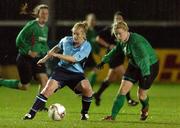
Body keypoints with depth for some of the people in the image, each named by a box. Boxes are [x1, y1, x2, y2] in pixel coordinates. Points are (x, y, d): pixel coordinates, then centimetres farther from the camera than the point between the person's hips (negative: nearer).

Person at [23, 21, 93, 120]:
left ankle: (84, 113, -2)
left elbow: (73, 59, -23)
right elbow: (57, 48, 22)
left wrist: (56, 55, -24)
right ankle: (31, 113, -15)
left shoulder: (86, 47, -14)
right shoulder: (66, 40, -1)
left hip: (76, 73, -2)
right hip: (62, 70, 2)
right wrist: (45, 58, 24)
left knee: (87, 88, -27)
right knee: (49, 88, -19)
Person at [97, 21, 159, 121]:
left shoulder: (136, 41, -33)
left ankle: (145, 108, 39)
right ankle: (113, 116, -3)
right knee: (122, 90, -6)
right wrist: (104, 61, 23)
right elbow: (115, 51, 15)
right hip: (134, 66, 7)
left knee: (141, 95, 3)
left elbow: (144, 58, -42)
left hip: (149, 66, -7)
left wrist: (146, 74, -53)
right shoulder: (123, 41, -7)